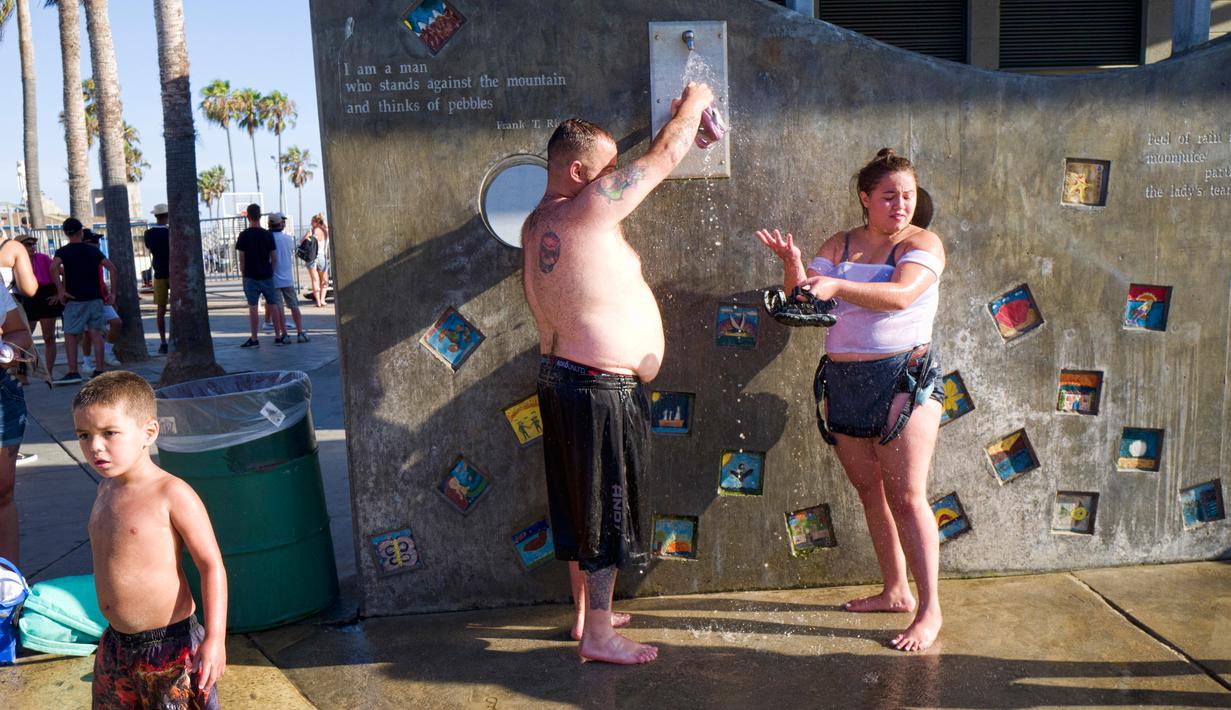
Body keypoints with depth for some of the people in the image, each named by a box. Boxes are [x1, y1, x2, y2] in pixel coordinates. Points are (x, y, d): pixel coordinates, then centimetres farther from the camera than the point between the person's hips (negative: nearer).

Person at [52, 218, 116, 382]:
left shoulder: (63, 252, -1)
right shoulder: (93, 250, 9)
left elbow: (54, 267, -20)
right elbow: (111, 268, 5)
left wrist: (60, 291, -13)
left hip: (75, 299, -3)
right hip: (95, 298, 4)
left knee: (70, 334, 3)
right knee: (96, 333, 4)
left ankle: (73, 372, -1)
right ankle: (99, 371, 2)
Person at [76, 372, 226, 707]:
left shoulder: (172, 494, -18)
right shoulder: (107, 489, 6)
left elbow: (211, 565, -19)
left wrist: (215, 638, -25)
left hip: (171, 645, -8)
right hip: (116, 644, 8)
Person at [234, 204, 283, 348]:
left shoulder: (244, 235, -6)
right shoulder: (268, 234, 0)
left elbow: (241, 259, -6)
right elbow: (274, 258, 0)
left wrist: (243, 273, 5)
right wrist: (271, 272, 11)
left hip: (251, 276, -2)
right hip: (267, 276, 2)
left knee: (253, 307, 0)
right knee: (273, 305, 9)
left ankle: (254, 339, 1)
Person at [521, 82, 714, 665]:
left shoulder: (538, 223, 9)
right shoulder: (586, 212, -20)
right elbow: (662, 159, -13)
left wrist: (676, 124, 23)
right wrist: (693, 104, 5)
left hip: (563, 377, 10)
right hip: (602, 389, -10)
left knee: (582, 506, 20)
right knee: (606, 510, 2)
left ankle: (587, 612, 34)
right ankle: (598, 635, 15)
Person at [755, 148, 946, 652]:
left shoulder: (922, 244, -4)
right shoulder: (838, 245, 10)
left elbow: (900, 294, -23)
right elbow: (801, 298, 0)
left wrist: (835, 286, -33)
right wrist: (793, 266, -21)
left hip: (903, 378, -5)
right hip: (843, 381, 5)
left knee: (906, 497, -6)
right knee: (869, 489, 12)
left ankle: (930, 609, 3)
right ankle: (895, 591, 27)